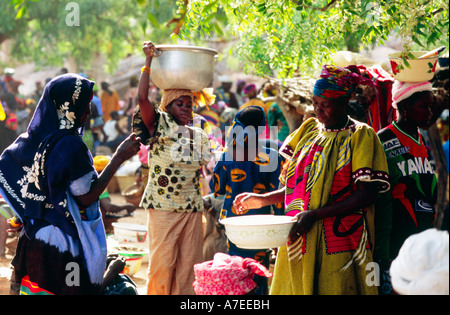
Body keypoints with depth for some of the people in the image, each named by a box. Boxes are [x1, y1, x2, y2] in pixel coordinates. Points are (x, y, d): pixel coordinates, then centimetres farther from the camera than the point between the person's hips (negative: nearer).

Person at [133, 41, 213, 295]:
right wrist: (149, 61, -15)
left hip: (193, 208, 5)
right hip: (163, 207, -5)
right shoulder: (160, 126, -3)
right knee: (162, 264, -3)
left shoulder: (199, 136, 13)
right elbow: (142, 98, -17)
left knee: (188, 265, 6)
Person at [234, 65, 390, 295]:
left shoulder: (361, 136, -3)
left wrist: (315, 215, -18)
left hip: (338, 245, -5)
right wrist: (263, 200, 4)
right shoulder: (308, 130, 15)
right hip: (298, 240, 5)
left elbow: (366, 195, -12)